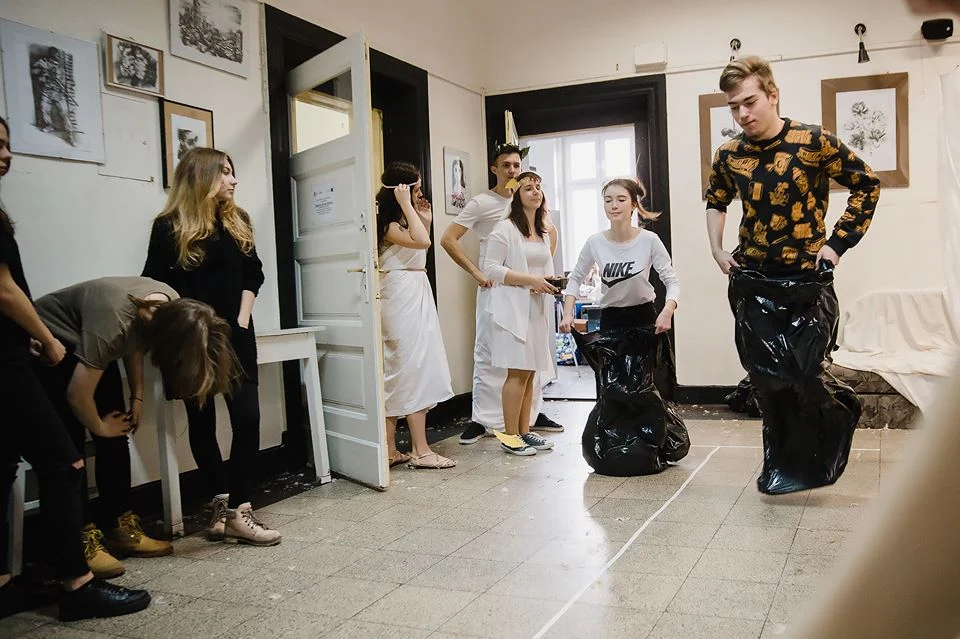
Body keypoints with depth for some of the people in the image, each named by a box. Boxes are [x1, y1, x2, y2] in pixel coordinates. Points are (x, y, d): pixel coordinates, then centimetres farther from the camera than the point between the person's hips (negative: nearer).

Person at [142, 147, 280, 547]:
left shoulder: (238, 221, 9)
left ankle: (236, 510, -2)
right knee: (202, 423, 4)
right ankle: (223, 504, 17)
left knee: (247, 417, -7)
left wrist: (242, 319, 1)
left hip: (235, 335, 4)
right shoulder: (170, 227, -4)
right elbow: (154, 287, -5)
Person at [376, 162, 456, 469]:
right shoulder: (388, 224, -12)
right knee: (414, 370, -9)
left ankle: (390, 450, 14)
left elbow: (421, 256, 21)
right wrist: (406, 205, -21)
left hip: (415, 296, 10)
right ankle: (421, 451, -4)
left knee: (397, 374, 9)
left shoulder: (404, 222, 17)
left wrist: (426, 221, 16)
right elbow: (422, 241, -29)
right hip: (402, 297, -10)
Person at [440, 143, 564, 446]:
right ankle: (482, 419, 5)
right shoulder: (481, 203, -5)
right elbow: (448, 239, -10)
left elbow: (551, 230, 26)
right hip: (495, 288, -5)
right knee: (489, 354, -2)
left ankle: (534, 413, 20)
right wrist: (476, 273, -12)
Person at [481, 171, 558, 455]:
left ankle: (524, 431, 17)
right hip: (512, 307, -7)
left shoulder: (545, 232, 17)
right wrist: (530, 280, -18)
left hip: (537, 309, 7)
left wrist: (551, 282, 5)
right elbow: (491, 268, -12)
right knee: (518, 371, -9)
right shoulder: (505, 229, -6)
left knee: (530, 372, 8)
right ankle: (510, 435, 0)